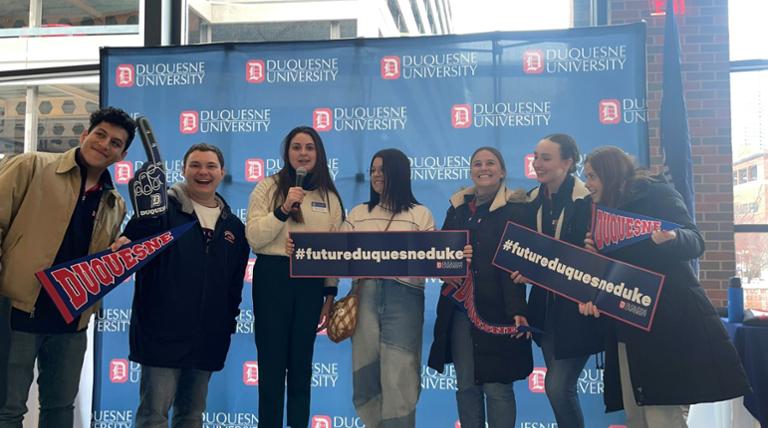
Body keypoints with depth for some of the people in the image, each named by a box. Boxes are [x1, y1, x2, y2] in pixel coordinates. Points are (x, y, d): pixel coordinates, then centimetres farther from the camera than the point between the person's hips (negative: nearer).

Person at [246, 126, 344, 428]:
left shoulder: (329, 196, 9)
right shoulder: (269, 187, 1)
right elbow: (254, 237, -8)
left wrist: (330, 294, 8)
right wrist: (283, 209, -19)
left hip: (312, 281, 3)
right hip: (272, 277, -2)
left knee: (302, 361, 11)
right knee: (272, 359, 3)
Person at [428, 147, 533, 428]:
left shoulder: (515, 209, -2)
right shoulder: (458, 207, 14)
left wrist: (516, 310, -17)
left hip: (495, 310, -5)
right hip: (459, 310, 5)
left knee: (497, 387, -1)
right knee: (465, 384, 9)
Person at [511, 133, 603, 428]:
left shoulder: (586, 200, -12)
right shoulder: (534, 200, 7)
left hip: (576, 306, -6)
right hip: (545, 304, 6)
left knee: (558, 386, -6)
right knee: (559, 386, 13)